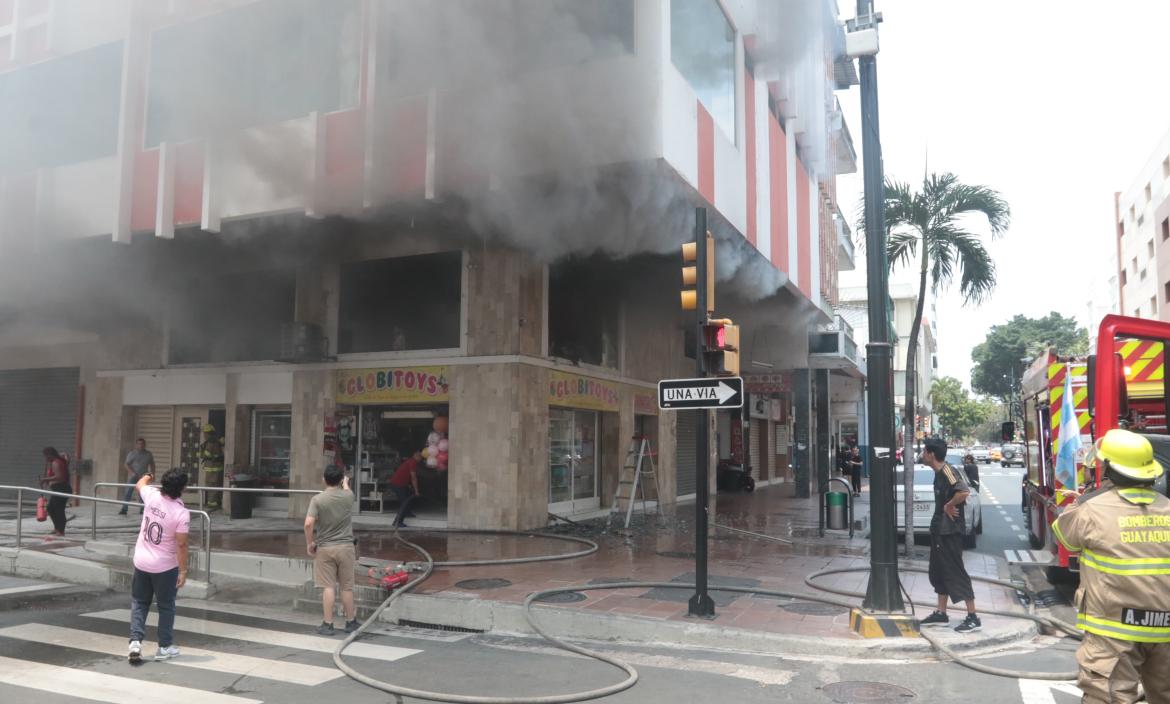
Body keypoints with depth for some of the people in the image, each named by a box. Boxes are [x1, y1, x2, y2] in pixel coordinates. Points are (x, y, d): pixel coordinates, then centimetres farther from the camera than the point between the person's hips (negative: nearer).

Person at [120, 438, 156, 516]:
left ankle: (142, 510, 15)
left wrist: (152, 474, 5)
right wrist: (131, 472, -18)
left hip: (144, 477, 3)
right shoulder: (132, 453, -1)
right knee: (128, 492, -10)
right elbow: (126, 464, -4)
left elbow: (152, 465, 16)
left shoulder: (148, 454, 8)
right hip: (133, 476, -3)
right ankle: (124, 510, -9)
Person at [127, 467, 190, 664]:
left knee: (139, 603, 17)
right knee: (166, 606, 11)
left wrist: (147, 476, 38)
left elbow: (140, 484, 16)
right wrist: (183, 570, -9)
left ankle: (135, 641, 5)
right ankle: (165, 647, 19)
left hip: (141, 562, 4)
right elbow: (181, 545, -19)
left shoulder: (151, 496, -10)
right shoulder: (182, 513, -22)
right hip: (165, 567, -4)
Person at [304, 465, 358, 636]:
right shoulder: (348, 496, -1)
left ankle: (328, 624, 7)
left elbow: (308, 523, -18)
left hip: (325, 548, -2)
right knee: (347, 587, 10)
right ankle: (351, 622, 22)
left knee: (328, 587, 3)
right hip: (345, 547, 2)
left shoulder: (317, 499, -9)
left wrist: (309, 543, -3)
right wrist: (346, 483, 48)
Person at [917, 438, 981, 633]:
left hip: (949, 531, -10)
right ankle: (941, 614, 23)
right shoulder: (939, 473, 11)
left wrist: (949, 506, -21)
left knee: (956, 572, -5)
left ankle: (973, 618, 2)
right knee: (939, 572, 14)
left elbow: (964, 492, -33)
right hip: (939, 530, 10)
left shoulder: (947, 471, -18)